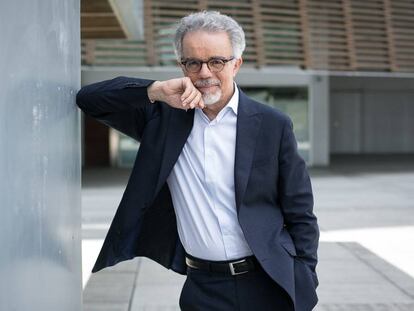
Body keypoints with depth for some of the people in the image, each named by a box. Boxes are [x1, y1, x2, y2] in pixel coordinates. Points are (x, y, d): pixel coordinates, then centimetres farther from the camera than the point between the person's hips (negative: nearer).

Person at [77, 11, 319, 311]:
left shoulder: (273, 125, -2)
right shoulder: (163, 116, 3)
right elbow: (89, 98, -2)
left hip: (267, 285, -1)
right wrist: (155, 91, -16)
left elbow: (300, 215, 0)